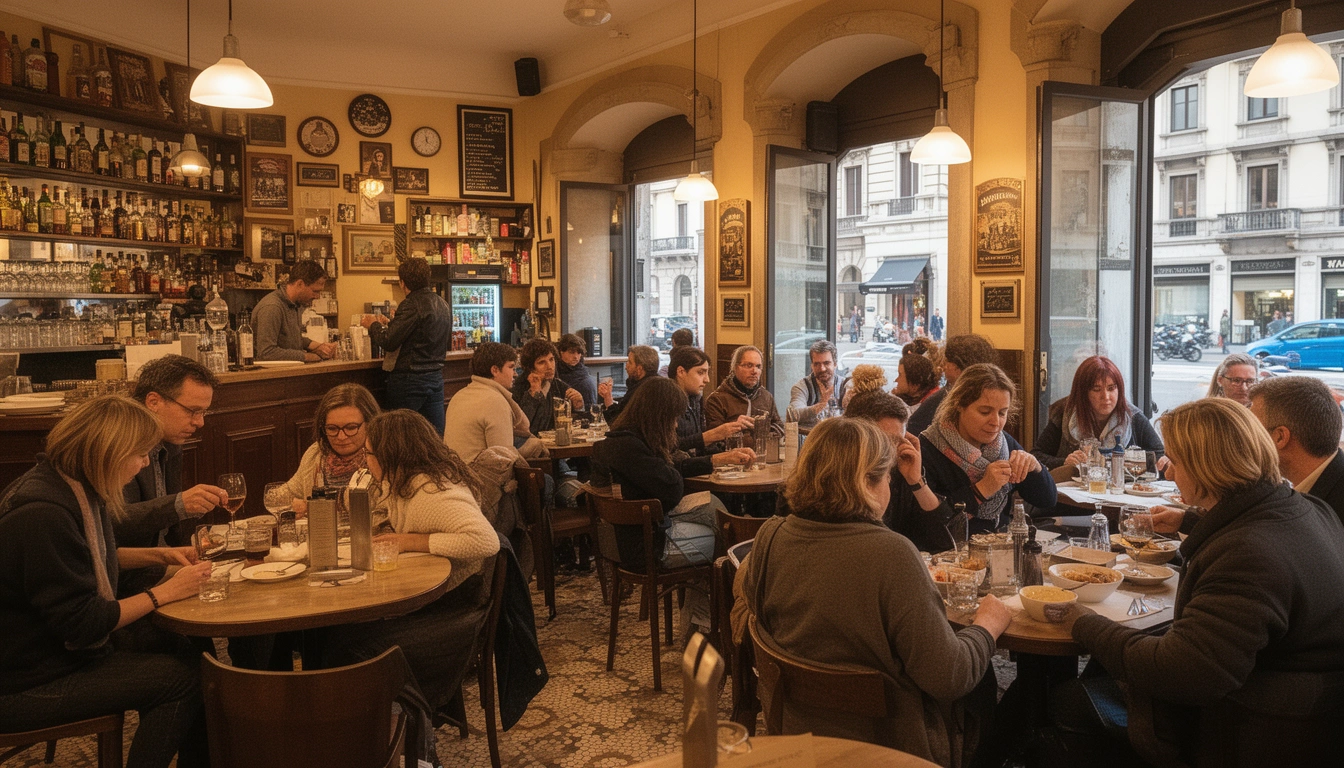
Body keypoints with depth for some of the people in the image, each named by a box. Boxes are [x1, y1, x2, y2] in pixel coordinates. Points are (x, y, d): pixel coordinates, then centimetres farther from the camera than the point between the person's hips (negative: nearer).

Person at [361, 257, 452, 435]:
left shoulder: (411, 305, -16)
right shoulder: (443, 304, 9)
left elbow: (388, 342, -20)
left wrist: (373, 325, 2)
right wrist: (390, 324, 24)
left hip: (408, 380, -7)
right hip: (436, 377, 8)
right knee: (436, 435, 9)